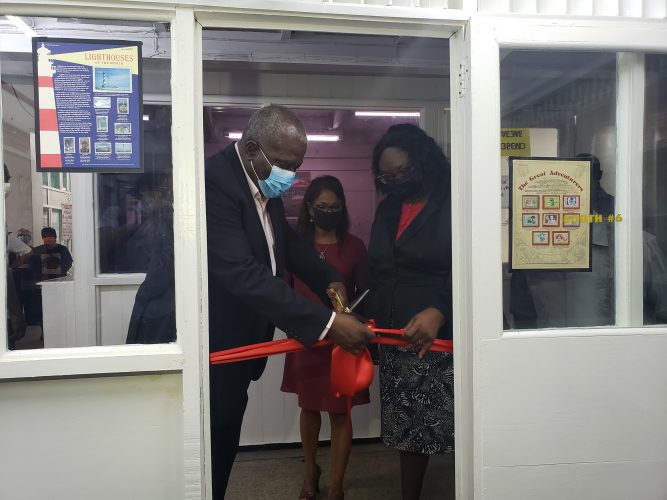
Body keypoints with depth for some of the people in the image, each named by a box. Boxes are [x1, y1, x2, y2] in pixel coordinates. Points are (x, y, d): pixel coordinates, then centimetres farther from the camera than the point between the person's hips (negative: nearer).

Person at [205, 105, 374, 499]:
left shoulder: (264, 182, 2)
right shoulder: (215, 182, -26)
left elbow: (285, 237, 16)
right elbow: (243, 274, -34)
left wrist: (329, 281, 0)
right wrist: (327, 323, -34)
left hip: (240, 341, 8)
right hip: (215, 346, -8)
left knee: (225, 444, 21)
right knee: (212, 447, 6)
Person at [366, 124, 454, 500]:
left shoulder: (453, 204, -7)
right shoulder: (387, 209, 14)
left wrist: (439, 311, -26)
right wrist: (370, 320, 10)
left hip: (444, 340, -6)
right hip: (396, 339, 6)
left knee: (454, 428, 0)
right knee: (407, 428, 14)